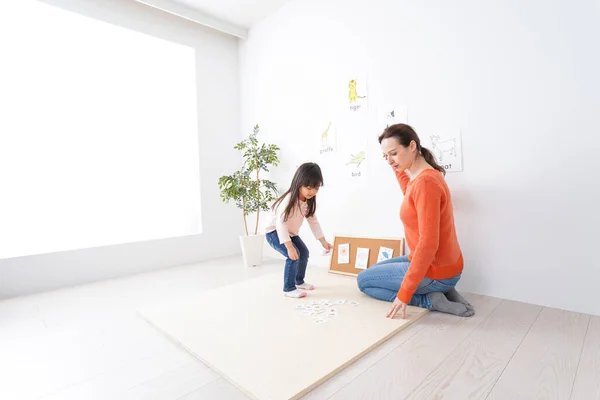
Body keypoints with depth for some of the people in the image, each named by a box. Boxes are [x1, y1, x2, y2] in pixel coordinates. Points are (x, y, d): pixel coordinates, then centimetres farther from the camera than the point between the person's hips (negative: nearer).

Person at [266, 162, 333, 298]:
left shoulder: (309, 201, -7)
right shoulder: (289, 200, -34)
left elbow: (313, 221, 0)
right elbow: (281, 223, -38)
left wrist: (323, 241, -4)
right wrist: (289, 247, -42)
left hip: (290, 232, 9)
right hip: (275, 231, -9)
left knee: (304, 253, 12)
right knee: (293, 255, -23)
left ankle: (299, 281, 33)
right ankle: (289, 288, -9)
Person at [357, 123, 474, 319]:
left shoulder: (425, 182, -26)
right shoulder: (423, 176, 2)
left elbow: (428, 244, -29)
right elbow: (410, 195, 28)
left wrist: (405, 292, -25)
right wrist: (398, 168, 13)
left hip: (435, 271, -9)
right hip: (437, 264, 9)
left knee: (363, 280, 7)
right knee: (376, 270, 27)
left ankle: (430, 299, -2)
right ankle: (440, 292, 12)